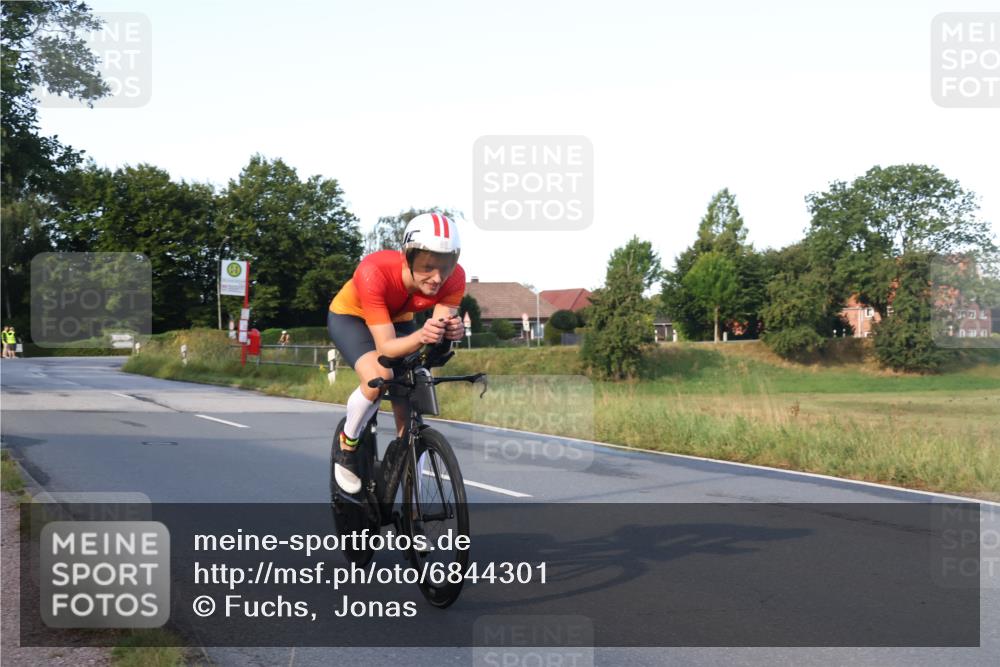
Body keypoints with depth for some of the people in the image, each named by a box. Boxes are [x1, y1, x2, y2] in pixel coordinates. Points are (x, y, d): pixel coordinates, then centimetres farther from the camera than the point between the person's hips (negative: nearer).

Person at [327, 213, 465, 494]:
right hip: (350, 316, -4)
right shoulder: (374, 272, -42)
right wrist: (420, 336, -61)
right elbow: (386, 347, -41)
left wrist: (450, 331, -54)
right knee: (378, 378, -32)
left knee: (410, 416, -8)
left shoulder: (454, 278, -31)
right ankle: (347, 446, -5)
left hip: (398, 320, 4)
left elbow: (438, 331, -30)